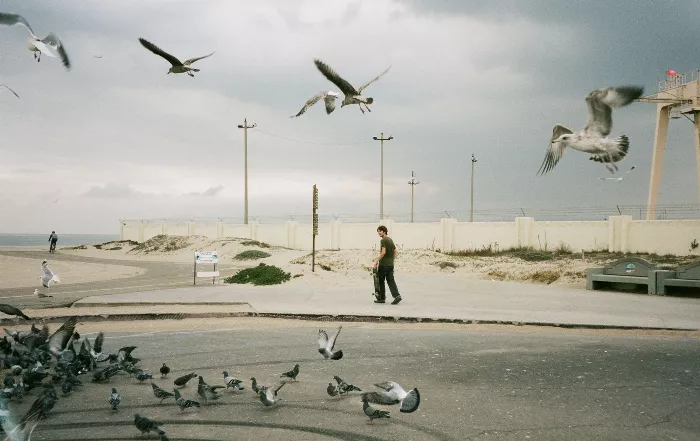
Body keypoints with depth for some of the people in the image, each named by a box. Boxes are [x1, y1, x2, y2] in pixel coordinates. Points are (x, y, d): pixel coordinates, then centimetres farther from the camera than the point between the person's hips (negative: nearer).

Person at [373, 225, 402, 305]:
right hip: (391, 264, 7)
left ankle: (381, 298, 11)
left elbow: (383, 252, -20)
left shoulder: (383, 240, -11)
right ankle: (397, 295, -12)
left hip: (383, 264, -7)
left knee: (380, 281, 6)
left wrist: (377, 260, -15)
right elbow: (395, 252, 19)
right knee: (391, 280, 3)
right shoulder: (391, 240, 15)